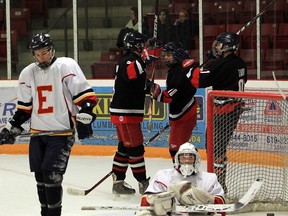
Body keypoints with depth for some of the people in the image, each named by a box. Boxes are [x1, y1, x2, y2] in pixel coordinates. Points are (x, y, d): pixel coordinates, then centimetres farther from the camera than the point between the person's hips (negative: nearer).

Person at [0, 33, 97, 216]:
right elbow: (24, 107, 18)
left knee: (52, 176, -14)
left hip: (62, 132, -6)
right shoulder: (27, 73, 10)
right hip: (37, 133, 6)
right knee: (40, 178, 9)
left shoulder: (67, 66, -8)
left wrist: (84, 118, -20)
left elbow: (86, 95, -11)